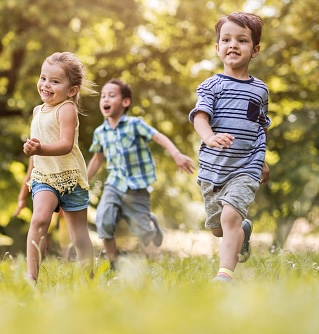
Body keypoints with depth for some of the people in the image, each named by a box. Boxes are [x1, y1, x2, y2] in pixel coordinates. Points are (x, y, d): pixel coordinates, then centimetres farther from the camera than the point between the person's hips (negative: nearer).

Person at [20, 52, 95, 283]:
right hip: (43, 177, 4)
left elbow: (66, 145, -25)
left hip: (70, 177, -4)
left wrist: (40, 148, -44)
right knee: (39, 219, -22)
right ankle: (31, 276, -24)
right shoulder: (38, 111, 10)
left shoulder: (66, 109, -11)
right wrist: (24, 190, 25)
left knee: (79, 235, 5)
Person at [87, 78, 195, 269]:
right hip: (114, 185, 3)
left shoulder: (135, 124, -8)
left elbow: (160, 138, -18)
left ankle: (151, 222, 37)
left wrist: (177, 155, -34)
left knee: (144, 233, -2)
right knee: (104, 220, -21)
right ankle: (114, 264, -5)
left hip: (137, 189, -3)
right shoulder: (100, 132, 5)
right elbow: (97, 159, 19)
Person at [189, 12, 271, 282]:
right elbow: (200, 116, -19)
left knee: (231, 216, -23)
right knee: (217, 227, 15)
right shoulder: (211, 85, -2)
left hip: (246, 169, -1)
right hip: (213, 168, 1)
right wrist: (210, 138, -41)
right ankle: (244, 231, 49)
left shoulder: (260, 90, 6)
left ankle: (225, 275, -27)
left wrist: (262, 162, 28)